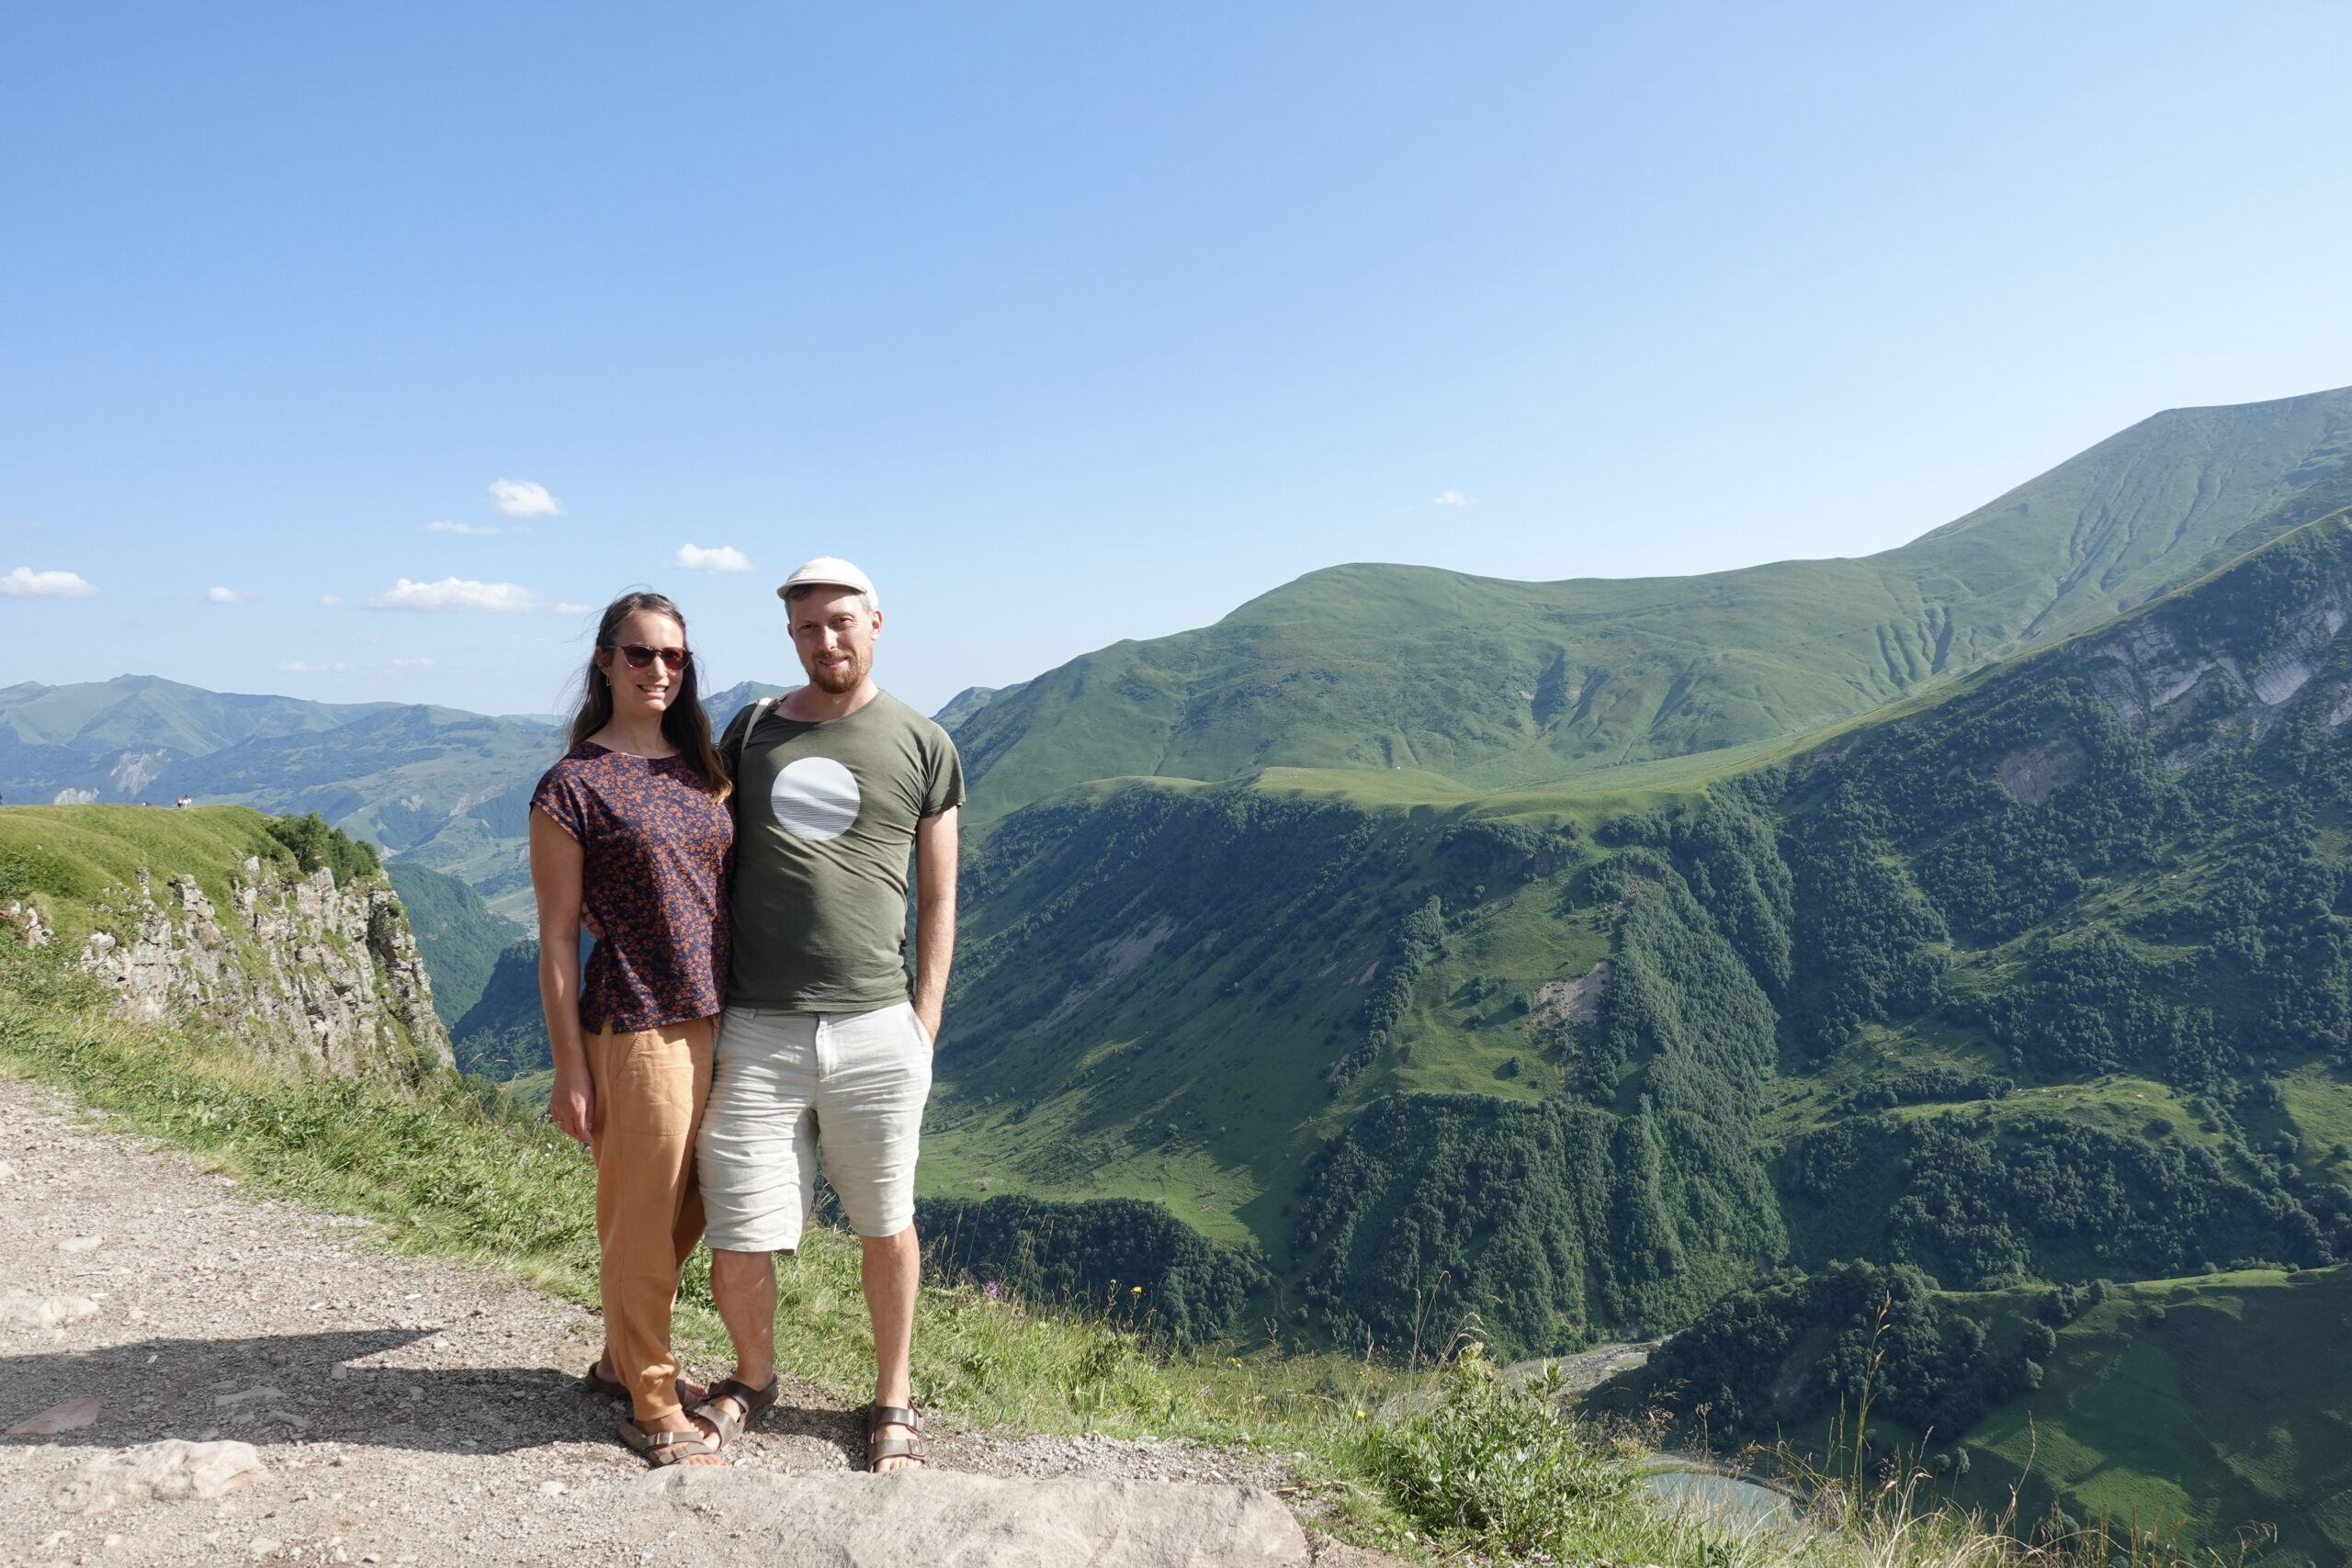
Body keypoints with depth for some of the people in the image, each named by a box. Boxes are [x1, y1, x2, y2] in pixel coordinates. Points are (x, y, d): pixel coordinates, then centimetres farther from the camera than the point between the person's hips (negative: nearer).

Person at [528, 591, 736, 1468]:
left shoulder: (703, 768, 10)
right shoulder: (572, 787, -8)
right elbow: (557, 937, -8)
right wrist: (569, 1069, -9)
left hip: (715, 1022, 7)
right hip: (634, 1028, -7)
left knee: (688, 1210, 19)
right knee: (642, 1223, 6)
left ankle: (624, 1358, 41)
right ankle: (653, 1411, 24)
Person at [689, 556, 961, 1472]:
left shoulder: (922, 746, 4)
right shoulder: (749, 733, 9)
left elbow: (939, 899, 7)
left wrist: (924, 1023, 1)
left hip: (876, 1030, -1)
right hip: (755, 1033, 1)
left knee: (886, 1227, 12)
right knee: (737, 1253, 3)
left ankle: (892, 1399, 35)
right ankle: (753, 1378, 34)